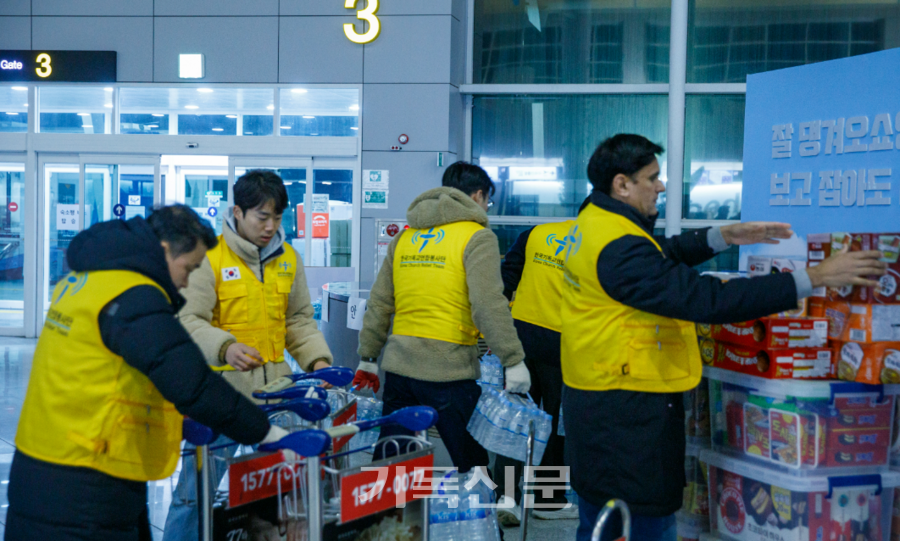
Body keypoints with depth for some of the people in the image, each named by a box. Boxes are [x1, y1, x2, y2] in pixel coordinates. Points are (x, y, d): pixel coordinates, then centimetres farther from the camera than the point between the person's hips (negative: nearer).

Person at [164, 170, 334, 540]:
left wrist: (317, 358, 1)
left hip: (274, 388, 5)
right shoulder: (210, 257, -8)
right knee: (195, 491, 2)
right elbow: (189, 320, -12)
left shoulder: (288, 258, 9)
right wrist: (224, 347, -29)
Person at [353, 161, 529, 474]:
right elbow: (489, 306, -15)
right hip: (448, 367, -6)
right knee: (473, 465, 6)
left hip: (398, 365, 6)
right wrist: (513, 360, -13)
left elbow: (379, 304, 15)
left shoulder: (405, 236, 14)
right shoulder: (477, 237, -4)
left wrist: (368, 357, 22)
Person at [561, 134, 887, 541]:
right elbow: (708, 299, -28)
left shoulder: (593, 221, 8)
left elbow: (660, 257, 21)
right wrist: (813, 278, -23)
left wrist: (723, 237, 10)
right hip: (627, 413, -10)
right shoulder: (620, 250, -24)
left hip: (593, 398, 10)